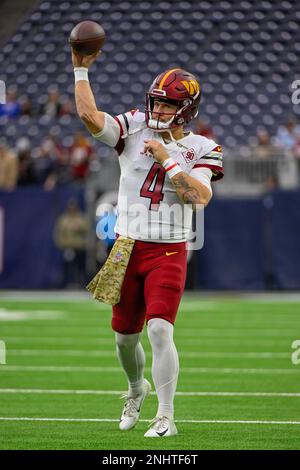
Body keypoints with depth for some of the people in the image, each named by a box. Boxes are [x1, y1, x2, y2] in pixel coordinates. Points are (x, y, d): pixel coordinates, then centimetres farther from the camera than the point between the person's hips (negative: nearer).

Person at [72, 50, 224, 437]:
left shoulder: (201, 150, -3)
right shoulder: (134, 129, 1)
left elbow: (200, 196, -19)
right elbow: (90, 116, -13)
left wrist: (167, 160, -17)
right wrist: (81, 70, -15)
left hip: (168, 253, -3)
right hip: (127, 247, 3)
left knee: (159, 330, -18)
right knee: (125, 335, 13)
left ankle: (165, 417, -16)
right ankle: (136, 388, 43)